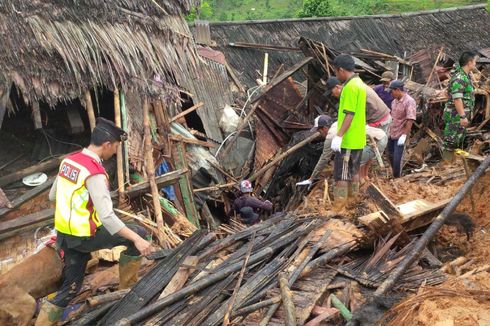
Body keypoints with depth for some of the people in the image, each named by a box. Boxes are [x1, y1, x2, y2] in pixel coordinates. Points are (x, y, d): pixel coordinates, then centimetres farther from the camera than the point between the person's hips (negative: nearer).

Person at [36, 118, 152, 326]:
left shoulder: (69, 160, 4)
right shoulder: (95, 173, -22)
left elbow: (52, 195, 17)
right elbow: (107, 217, -29)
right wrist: (136, 239, -27)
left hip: (64, 235, 8)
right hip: (85, 237, -8)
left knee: (69, 289, 18)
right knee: (139, 233, 6)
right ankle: (128, 285, 19)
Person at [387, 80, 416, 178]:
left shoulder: (409, 101, -18)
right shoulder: (395, 101, 8)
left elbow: (410, 120, -22)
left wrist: (404, 135, -24)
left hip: (400, 136, -8)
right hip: (391, 134, 8)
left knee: (397, 159, -4)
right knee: (390, 156, 19)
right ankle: (394, 175, 39)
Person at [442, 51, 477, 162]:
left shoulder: (466, 76, 12)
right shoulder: (459, 78, -20)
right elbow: (457, 99, -27)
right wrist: (463, 116, -29)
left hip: (462, 113, 11)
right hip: (456, 115, -11)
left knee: (460, 139, 18)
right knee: (451, 140, -4)